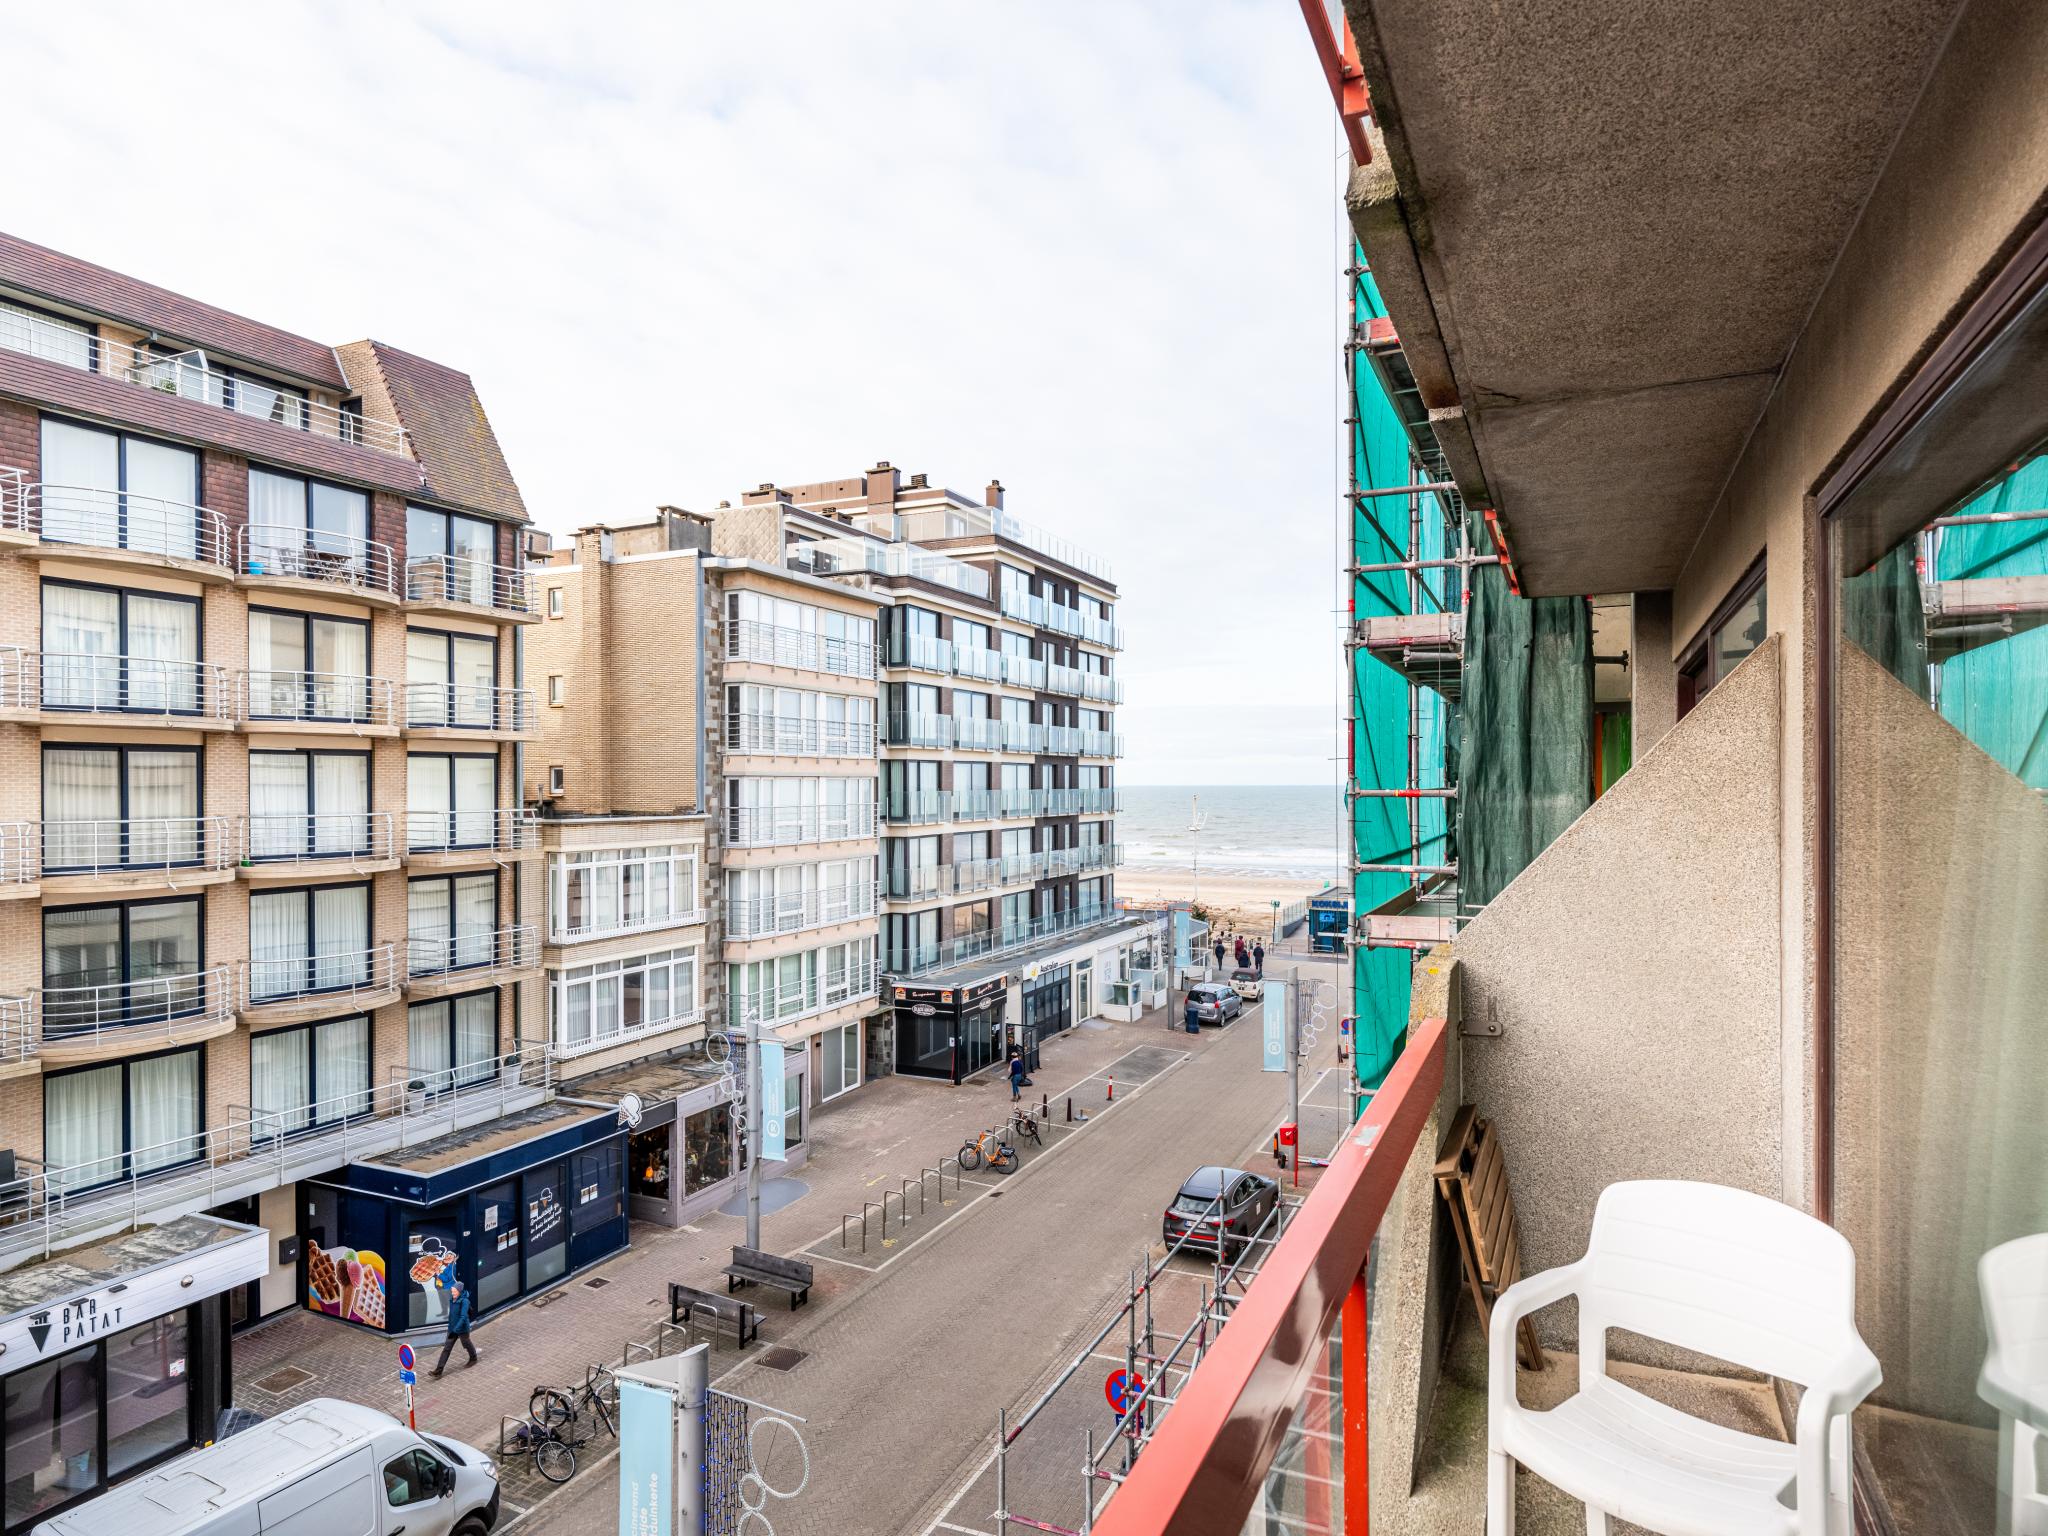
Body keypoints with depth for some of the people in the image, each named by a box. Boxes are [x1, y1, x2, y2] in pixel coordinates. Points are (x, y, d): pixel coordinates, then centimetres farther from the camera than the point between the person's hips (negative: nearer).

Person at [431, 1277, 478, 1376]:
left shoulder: (464, 1301, -24)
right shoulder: (452, 1299, -2)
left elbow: (463, 1316, -30)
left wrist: (455, 1329, -38)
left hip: (462, 1329, -6)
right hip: (452, 1328, 6)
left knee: (467, 1345, 15)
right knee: (446, 1348, 2)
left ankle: (473, 1359, 40)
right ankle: (438, 1371, 2)